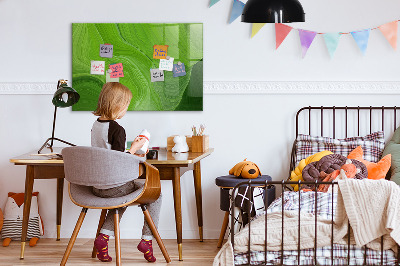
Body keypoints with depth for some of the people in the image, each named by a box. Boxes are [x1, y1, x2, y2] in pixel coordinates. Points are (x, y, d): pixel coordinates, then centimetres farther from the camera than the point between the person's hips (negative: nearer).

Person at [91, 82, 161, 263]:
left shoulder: (95, 125, 6)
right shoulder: (117, 129, -19)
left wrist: (130, 154, 18)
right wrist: (134, 148, -8)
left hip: (97, 186, 8)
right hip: (114, 186, -8)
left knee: (123, 195, 36)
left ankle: (104, 236, 18)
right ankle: (147, 239, 9)